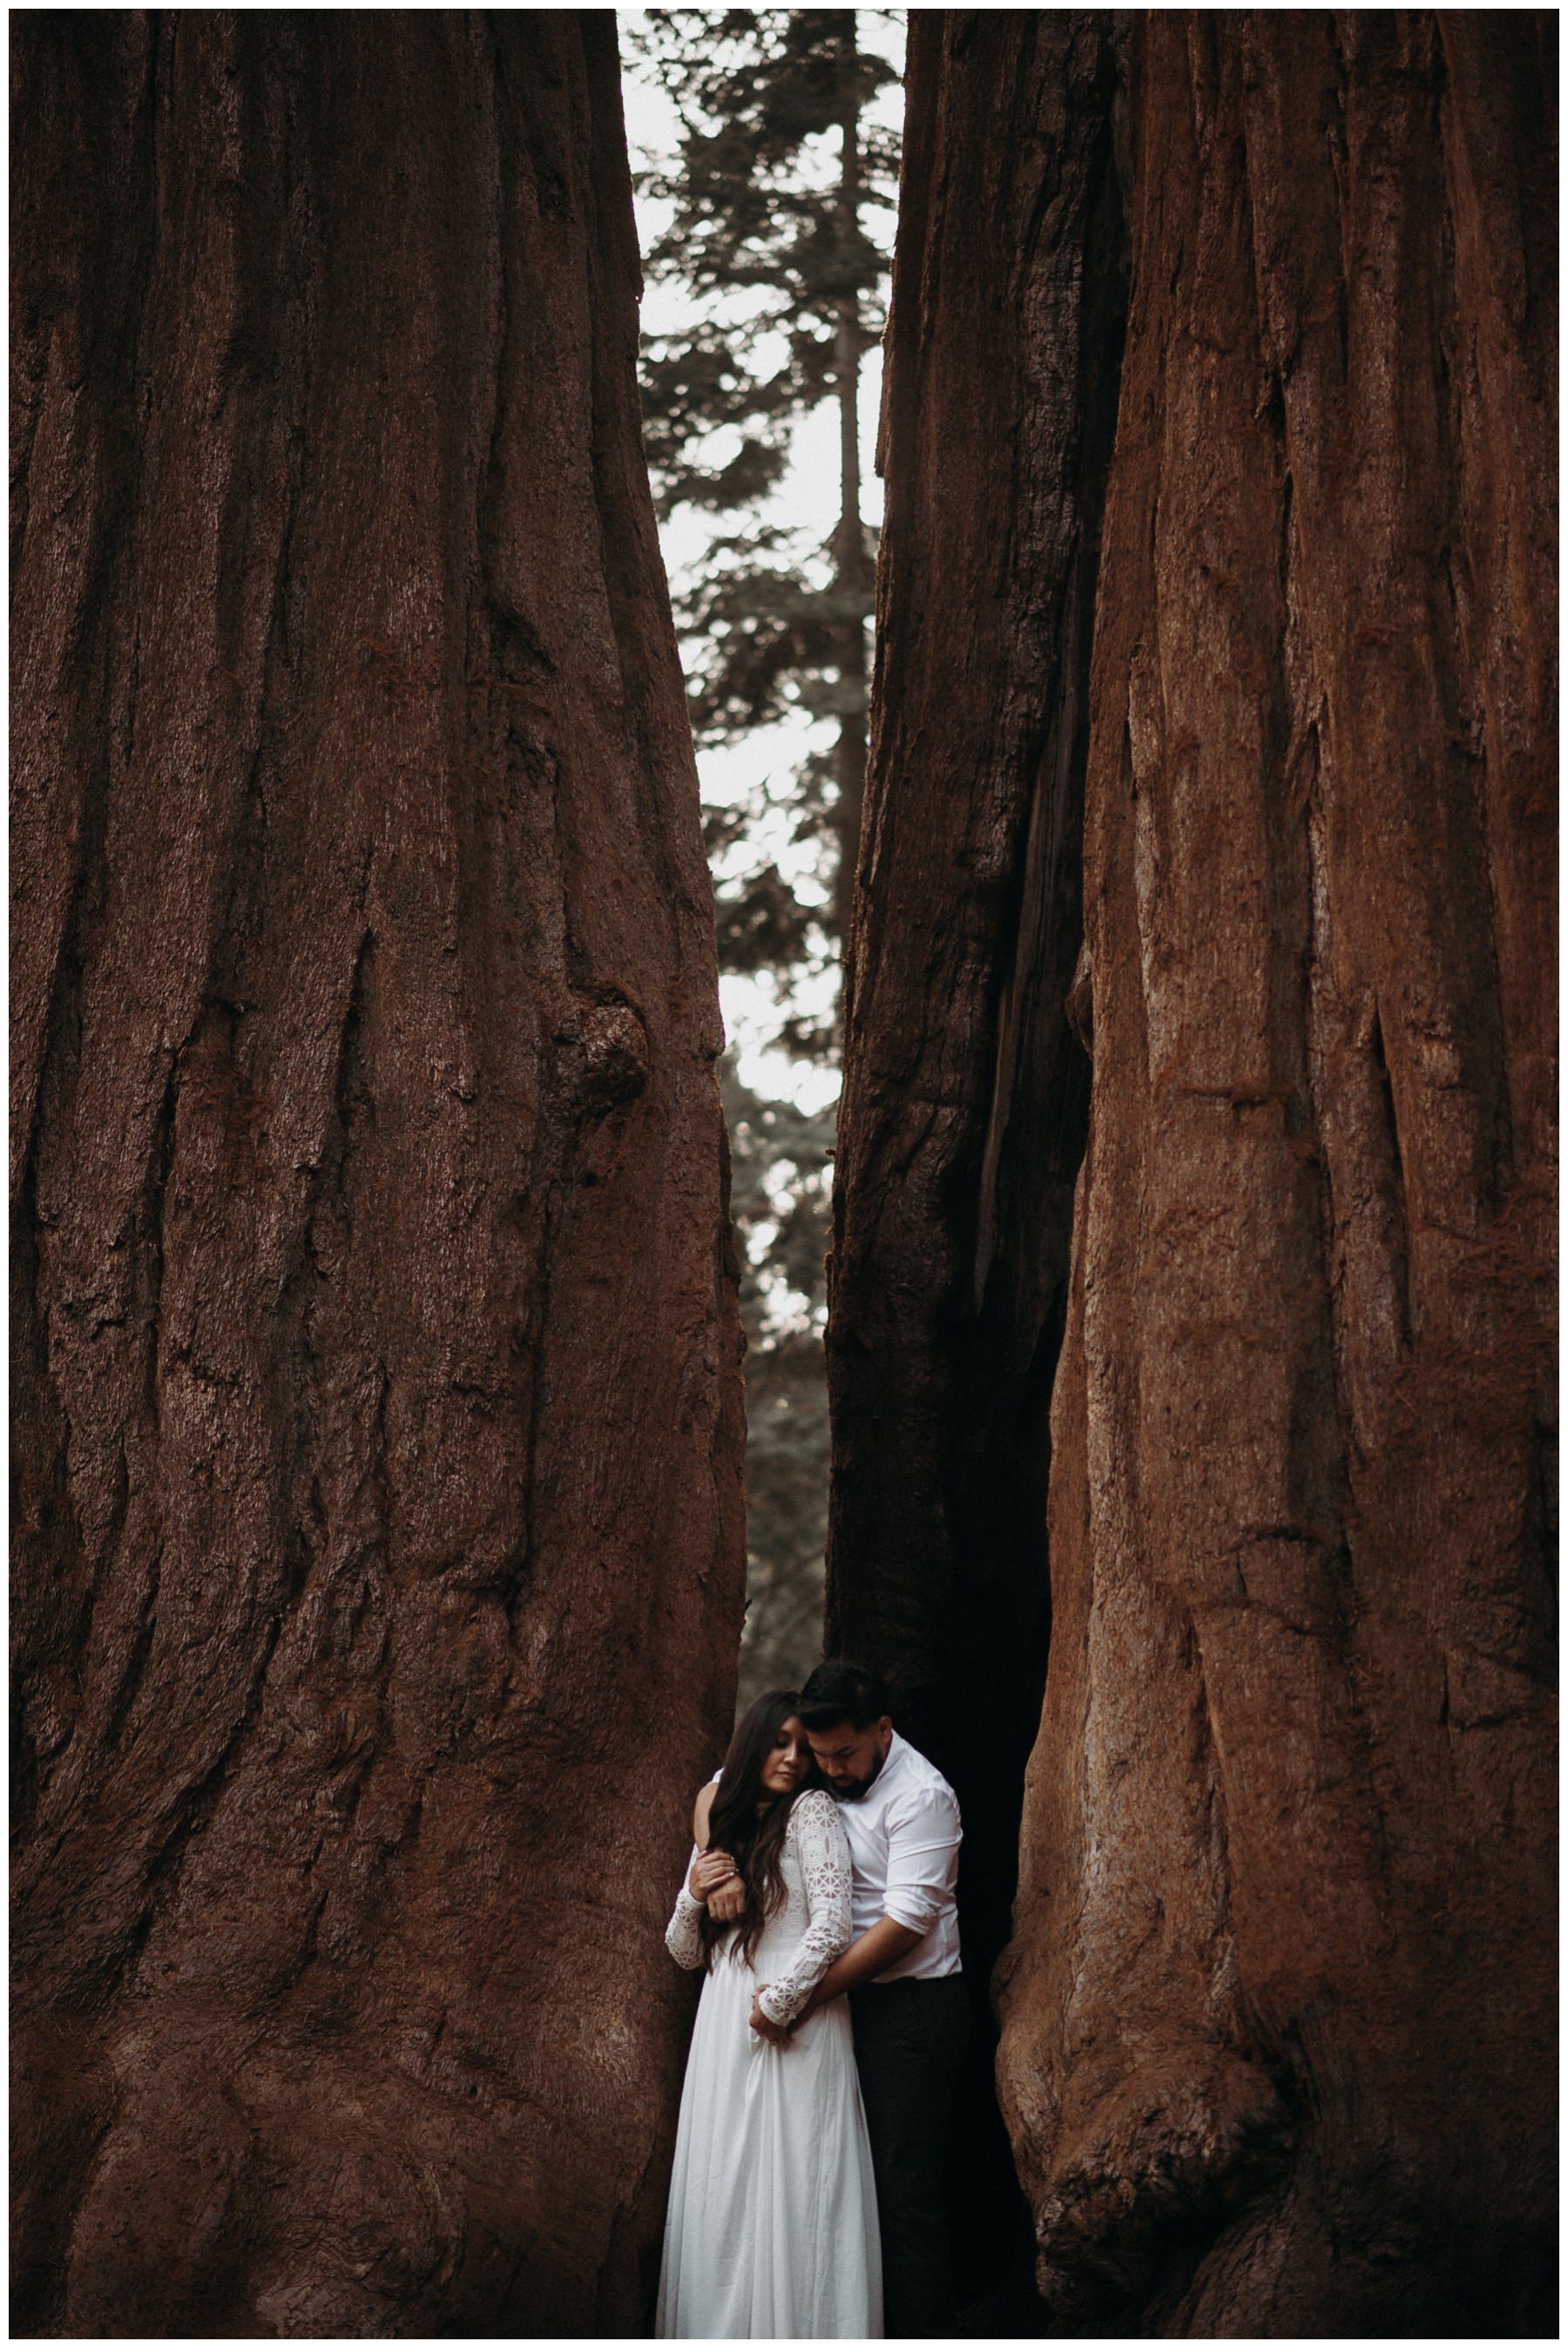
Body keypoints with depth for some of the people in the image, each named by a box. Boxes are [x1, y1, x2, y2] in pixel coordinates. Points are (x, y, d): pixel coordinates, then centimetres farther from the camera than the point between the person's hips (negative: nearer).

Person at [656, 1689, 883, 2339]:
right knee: (723, 2194, 6)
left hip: (792, 2032, -6)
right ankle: (722, 2328, 13)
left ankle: (798, 2328, 3)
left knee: (792, 2194, -4)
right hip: (723, 2033, 6)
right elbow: (685, 1953, 17)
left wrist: (774, 2003, -9)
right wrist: (693, 1896, -2)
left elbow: (832, 1926, -14)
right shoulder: (721, 1825, 15)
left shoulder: (812, 1810, -3)